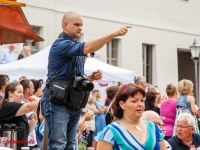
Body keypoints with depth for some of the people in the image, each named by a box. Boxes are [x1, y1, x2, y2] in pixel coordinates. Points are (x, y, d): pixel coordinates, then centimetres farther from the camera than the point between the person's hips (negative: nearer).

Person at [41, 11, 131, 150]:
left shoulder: (77, 48, 16)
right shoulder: (60, 44, -13)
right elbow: (88, 47, -29)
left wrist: (92, 77, 2)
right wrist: (114, 34, -34)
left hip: (74, 103, 9)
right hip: (58, 102, -9)